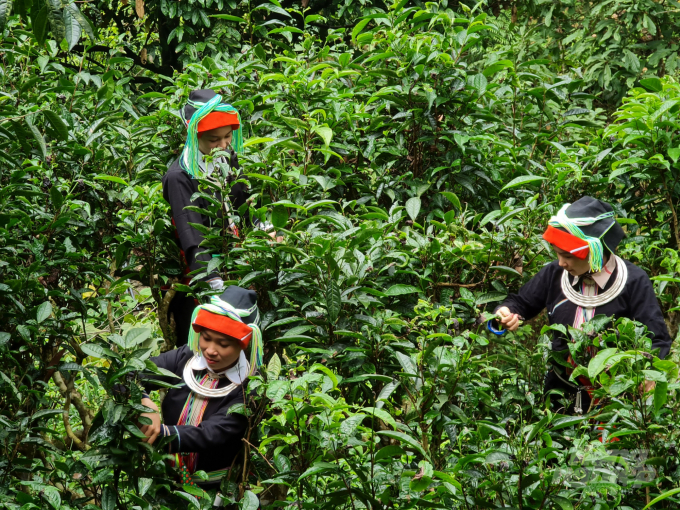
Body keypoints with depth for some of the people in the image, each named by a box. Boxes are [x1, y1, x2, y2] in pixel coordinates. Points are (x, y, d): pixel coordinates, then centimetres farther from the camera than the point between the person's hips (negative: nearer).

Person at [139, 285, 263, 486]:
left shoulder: (247, 389, -14)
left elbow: (211, 435, -27)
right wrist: (145, 404, -35)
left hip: (216, 491, -3)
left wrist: (162, 433, -44)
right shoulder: (185, 358, -3)